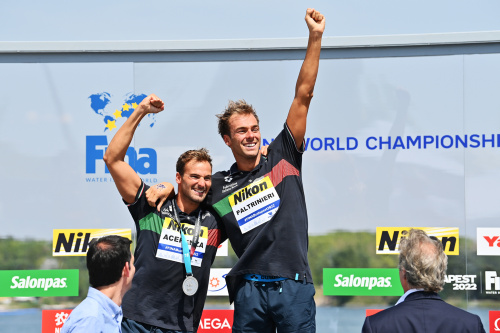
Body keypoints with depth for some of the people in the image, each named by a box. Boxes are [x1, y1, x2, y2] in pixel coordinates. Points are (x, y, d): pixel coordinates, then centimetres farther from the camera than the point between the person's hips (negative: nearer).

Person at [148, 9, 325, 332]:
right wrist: (169, 187, 4)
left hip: (294, 285, -1)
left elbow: (303, 95, 1)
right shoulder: (218, 185, 9)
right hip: (249, 290, 1)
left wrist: (315, 38, -3)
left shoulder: (282, 157, 5)